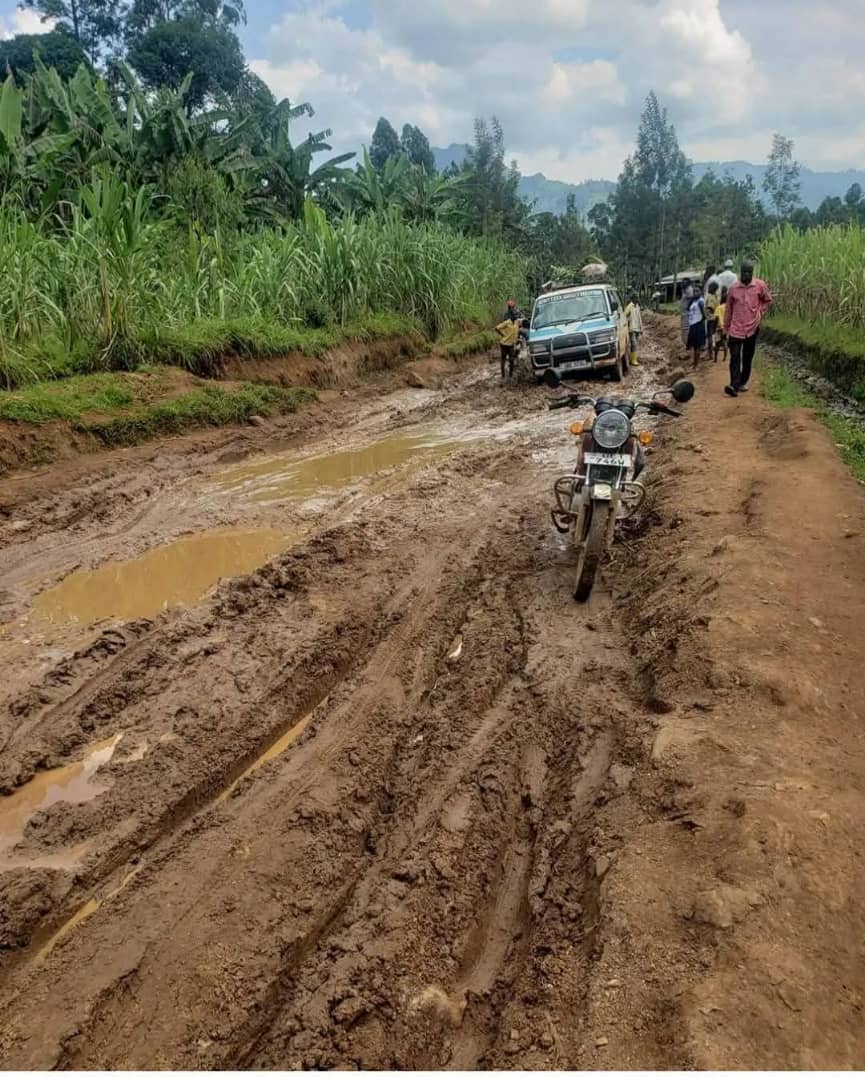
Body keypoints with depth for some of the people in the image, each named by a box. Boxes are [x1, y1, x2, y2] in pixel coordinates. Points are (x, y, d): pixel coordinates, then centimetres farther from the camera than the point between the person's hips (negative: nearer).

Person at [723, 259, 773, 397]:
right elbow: (728, 310, 8)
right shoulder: (733, 288, 0)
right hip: (736, 329, -1)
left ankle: (743, 382, 23)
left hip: (752, 328, 1)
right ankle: (734, 386, -18)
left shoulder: (760, 285, -2)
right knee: (735, 358, -11)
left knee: (747, 358, 10)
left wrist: (759, 314, 1)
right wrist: (726, 329, 10)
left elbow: (768, 301, 14)